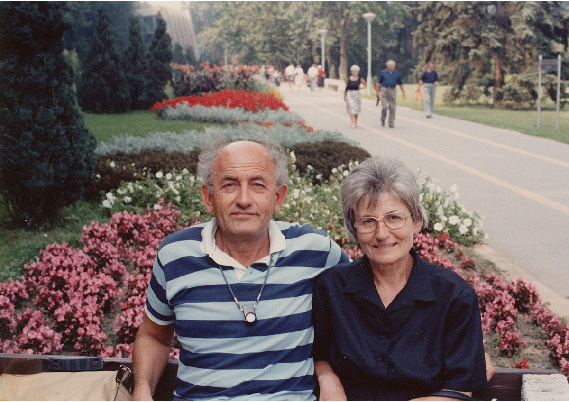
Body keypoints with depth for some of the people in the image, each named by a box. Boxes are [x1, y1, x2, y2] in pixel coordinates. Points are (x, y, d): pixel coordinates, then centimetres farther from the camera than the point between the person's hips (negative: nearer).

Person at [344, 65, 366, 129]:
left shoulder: (360, 79, 1)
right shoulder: (348, 79, -3)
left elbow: (365, 84, 15)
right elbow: (346, 88, 4)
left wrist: (362, 87, -6)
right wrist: (344, 96, 6)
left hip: (357, 94, 2)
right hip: (350, 95, -2)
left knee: (356, 109, 11)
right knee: (351, 109, -11)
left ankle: (356, 122, 32)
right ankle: (353, 124, -14)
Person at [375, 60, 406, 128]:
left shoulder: (397, 74, 10)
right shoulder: (383, 73, 5)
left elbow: (400, 84, 14)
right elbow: (378, 82, 5)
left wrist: (403, 93, 8)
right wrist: (377, 92, -1)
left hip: (393, 91, 2)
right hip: (384, 90, -2)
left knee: (392, 108, -1)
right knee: (385, 106, -12)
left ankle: (391, 124, 5)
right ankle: (383, 119, 11)